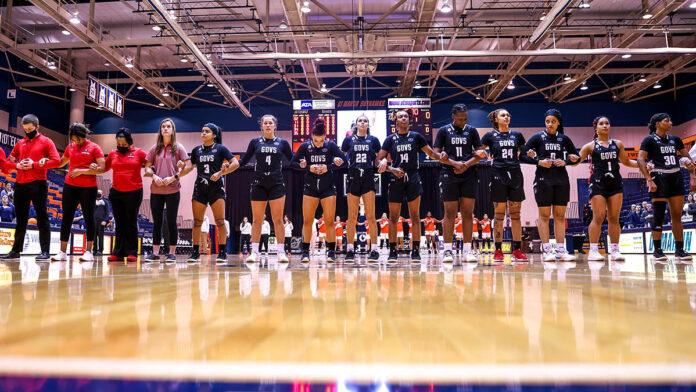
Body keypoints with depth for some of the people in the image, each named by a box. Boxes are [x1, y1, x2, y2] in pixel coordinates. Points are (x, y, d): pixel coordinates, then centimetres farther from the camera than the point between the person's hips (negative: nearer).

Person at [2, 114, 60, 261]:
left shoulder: (46, 142, 2)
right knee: (21, 218, 12)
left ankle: (45, 251, -5)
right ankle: (16, 250, 19)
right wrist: (17, 165, -2)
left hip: (37, 183, -6)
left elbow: (56, 161, -9)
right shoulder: (20, 143, 18)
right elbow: (8, 161, 21)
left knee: (42, 217, -5)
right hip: (20, 184, 6)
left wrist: (34, 165, -15)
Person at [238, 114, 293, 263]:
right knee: (257, 220, 2)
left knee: (278, 220, -2)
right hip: (259, 184, 1)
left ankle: (281, 252, 2)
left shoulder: (282, 143, 7)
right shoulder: (255, 142, 8)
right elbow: (244, 161, 12)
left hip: (277, 185, -1)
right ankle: (254, 251, 8)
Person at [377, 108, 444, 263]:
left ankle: (415, 251, 4)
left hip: (413, 178, 0)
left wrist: (441, 156, -10)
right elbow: (379, 160, 6)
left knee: (415, 216, 0)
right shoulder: (390, 139, 7)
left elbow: (431, 153, 10)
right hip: (396, 180, 0)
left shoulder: (416, 137, 7)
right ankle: (392, 251, 10)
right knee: (393, 217, 2)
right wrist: (391, 169, -9)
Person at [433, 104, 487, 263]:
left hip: (469, 176, 2)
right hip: (449, 176, -2)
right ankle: (447, 250, 3)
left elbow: (479, 153, 9)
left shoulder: (471, 130, 10)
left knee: (467, 213, 2)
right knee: (450, 213, -3)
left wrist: (466, 164, -8)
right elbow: (437, 154, -1)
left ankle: (467, 250, 6)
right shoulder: (444, 131, 5)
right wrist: (455, 163, -12)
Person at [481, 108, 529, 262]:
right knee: (499, 214, -2)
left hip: (515, 176, 3)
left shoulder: (517, 135, 13)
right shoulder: (490, 136, 5)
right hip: (498, 176, -3)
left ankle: (517, 250, 7)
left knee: (515, 214, 4)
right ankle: (498, 250, 4)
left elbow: (523, 154, 23)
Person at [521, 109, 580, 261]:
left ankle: (561, 250, 9)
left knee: (560, 216, 5)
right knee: (544, 215, -2)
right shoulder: (538, 137, 1)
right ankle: (546, 251, 0)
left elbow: (576, 156, 15)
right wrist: (539, 161, -14)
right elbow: (523, 155, -1)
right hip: (543, 179, -3)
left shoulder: (564, 139, 9)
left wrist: (565, 162, -4)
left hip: (561, 179, 3)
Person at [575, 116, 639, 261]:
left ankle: (615, 250, 5)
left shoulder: (617, 144, 15)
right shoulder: (590, 146, 5)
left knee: (614, 218, 1)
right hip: (598, 183, -3)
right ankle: (593, 250, -6)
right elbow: (576, 161, -1)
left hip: (615, 183, 4)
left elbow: (626, 161, 25)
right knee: (598, 217, -10)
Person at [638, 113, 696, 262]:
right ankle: (657, 250, 1)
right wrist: (649, 180, -19)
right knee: (659, 215, -5)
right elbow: (640, 160, -11)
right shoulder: (650, 140, -3)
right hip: (659, 177, -6)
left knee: (677, 216, 5)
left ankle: (679, 250, 10)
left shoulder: (675, 139, 14)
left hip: (676, 177, 6)